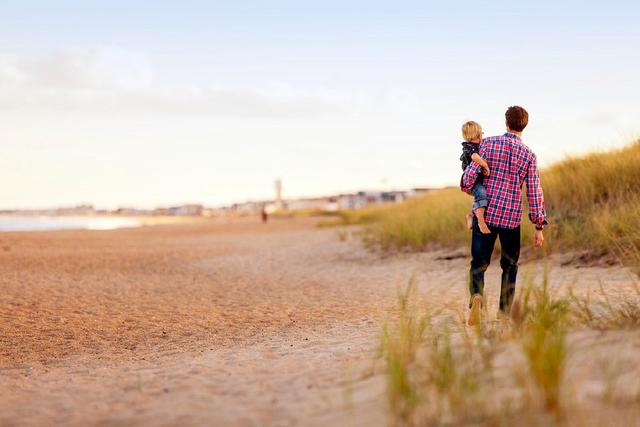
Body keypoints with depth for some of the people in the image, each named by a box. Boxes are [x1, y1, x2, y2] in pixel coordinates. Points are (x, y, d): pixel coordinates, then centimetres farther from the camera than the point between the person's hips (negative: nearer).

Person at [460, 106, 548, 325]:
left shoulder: (489, 143, -2)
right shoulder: (529, 154, 1)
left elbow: (470, 174, -7)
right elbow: (534, 192, -1)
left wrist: (466, 188, 17)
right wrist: (539, 226, 4)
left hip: (485, 213, 0)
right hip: (512, 218, 1)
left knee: (479, 263, 5)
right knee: (510, 265, 17)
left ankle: (476, 296, -23)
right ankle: (504, 312, 17)